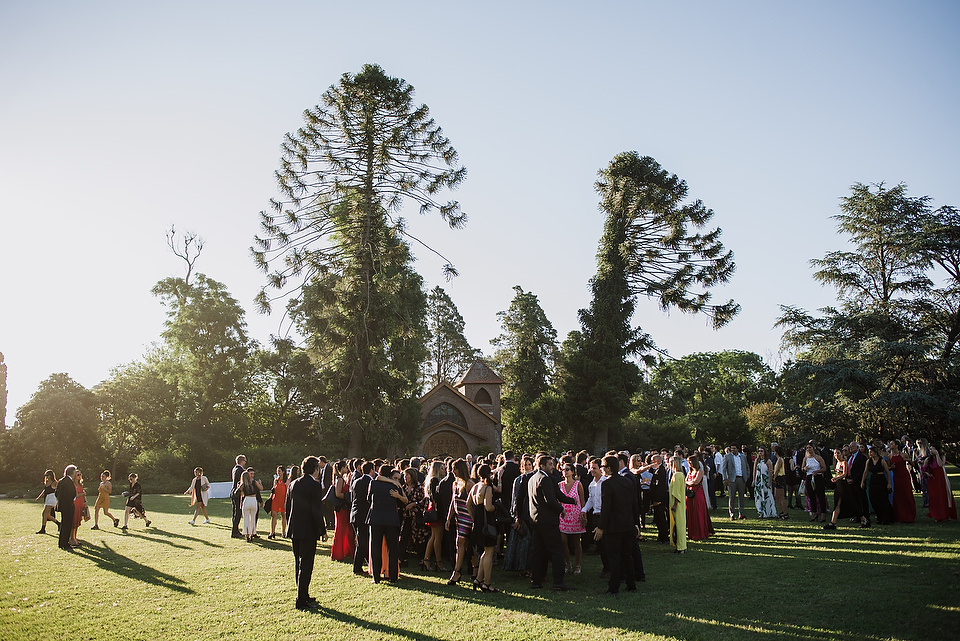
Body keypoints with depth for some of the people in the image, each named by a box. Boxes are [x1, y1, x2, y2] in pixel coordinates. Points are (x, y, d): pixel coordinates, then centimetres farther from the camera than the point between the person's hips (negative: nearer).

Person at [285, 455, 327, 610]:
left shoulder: (293, 484, 8)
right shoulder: (314, 485, -14)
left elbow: (287, 508, 12)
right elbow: (317, 511, -17)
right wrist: (323, 531, -10)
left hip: (294, 530, 8)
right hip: (308, 531, -8)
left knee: (299, 564, 16)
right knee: (306, 565, -2)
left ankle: (303, 596, 26)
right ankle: (301, 601, 0)